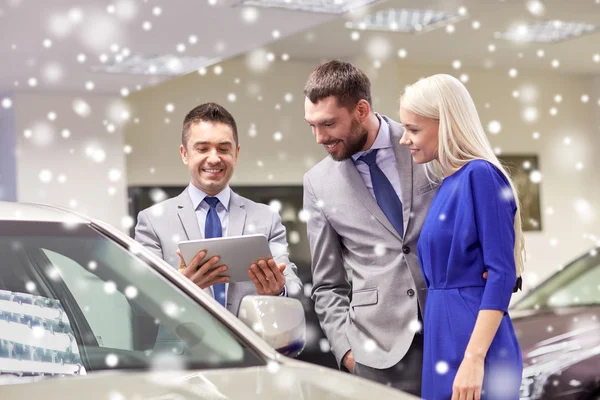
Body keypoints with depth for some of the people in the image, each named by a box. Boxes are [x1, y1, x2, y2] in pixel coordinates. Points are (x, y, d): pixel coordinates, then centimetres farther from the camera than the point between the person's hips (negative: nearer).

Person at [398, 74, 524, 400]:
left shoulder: (480, 175, -12)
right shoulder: (448, 184, 13)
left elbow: (502, 274, -17)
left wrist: (474, 359, -22)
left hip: (472, 342, -8)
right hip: (445, 340, 8)